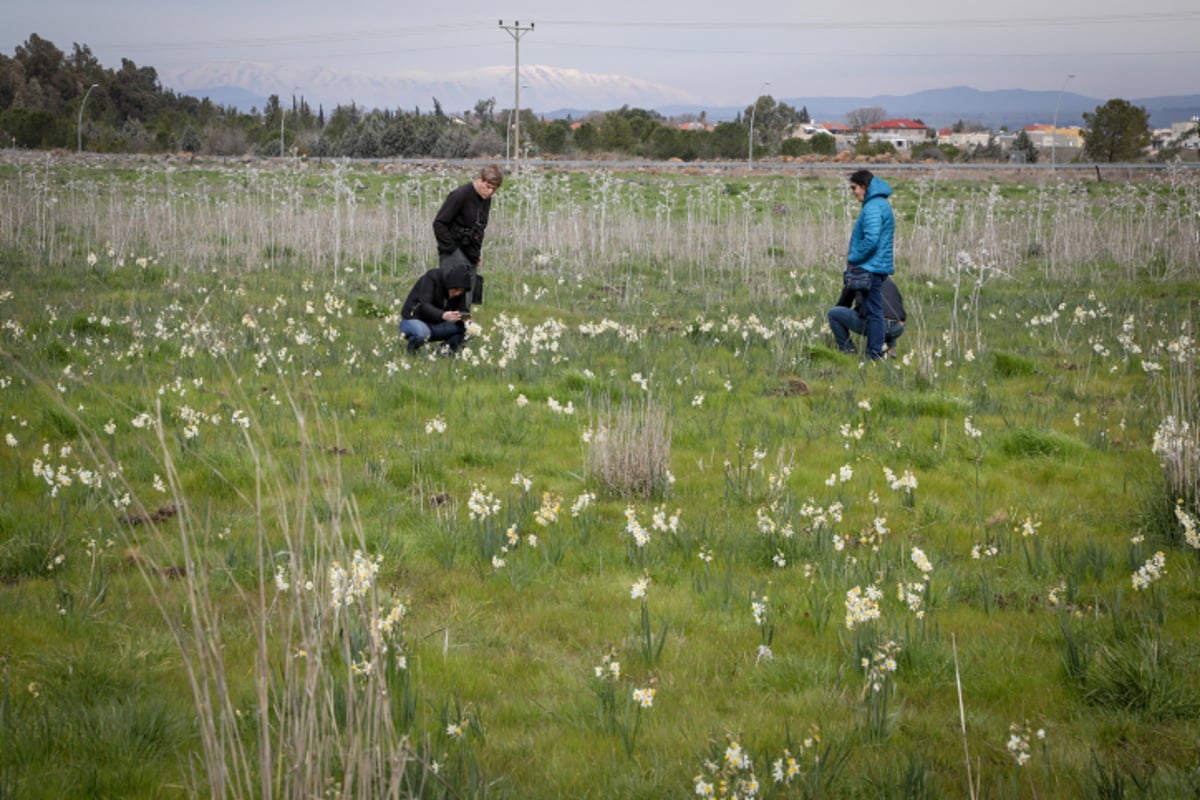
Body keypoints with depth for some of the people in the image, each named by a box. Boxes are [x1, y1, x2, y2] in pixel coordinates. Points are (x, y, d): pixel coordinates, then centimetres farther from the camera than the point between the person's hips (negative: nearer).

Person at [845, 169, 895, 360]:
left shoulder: (873, 208, -16)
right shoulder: (881, 204, 16)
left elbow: (871, 240, -25)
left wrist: (853, 258, -13)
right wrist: (854, 253, 15)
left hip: (871, 268, -10)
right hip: (878, 267, 10)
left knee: (873, 312, -6)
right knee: (874, 311, 13)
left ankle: (875, 354, -3)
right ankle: (875, 352, 16)